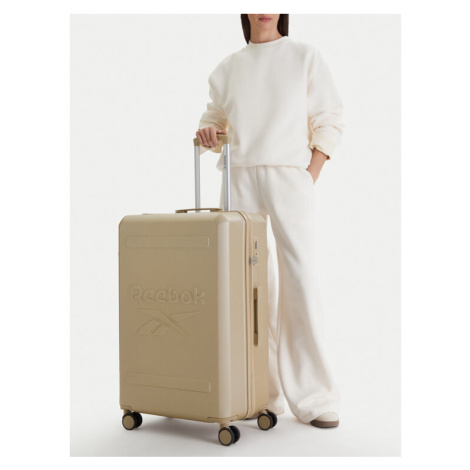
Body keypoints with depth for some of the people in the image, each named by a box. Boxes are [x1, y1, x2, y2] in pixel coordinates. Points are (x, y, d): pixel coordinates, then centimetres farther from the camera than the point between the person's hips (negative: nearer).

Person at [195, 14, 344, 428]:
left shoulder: (306, 57, 8)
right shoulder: (228, 68, 16)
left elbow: (330, 121, 4)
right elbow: (215, 122, 21)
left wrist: (310, 179, -6)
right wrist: (207, 134, -4)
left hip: (289, 178, -3)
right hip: (240, 180, 3)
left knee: (300, 281, -11)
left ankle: (314, 397, -4)